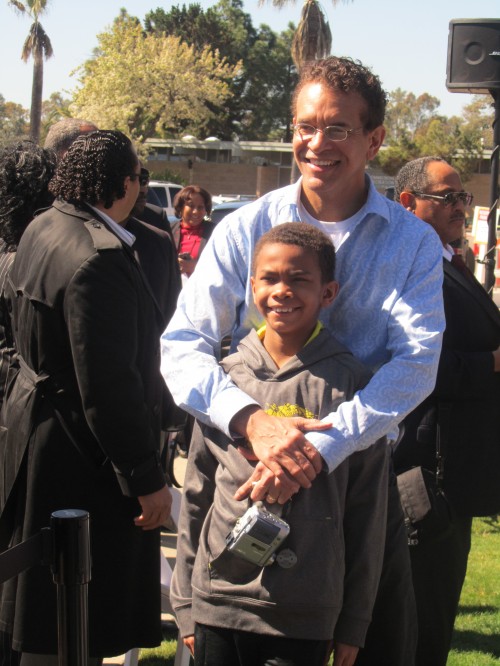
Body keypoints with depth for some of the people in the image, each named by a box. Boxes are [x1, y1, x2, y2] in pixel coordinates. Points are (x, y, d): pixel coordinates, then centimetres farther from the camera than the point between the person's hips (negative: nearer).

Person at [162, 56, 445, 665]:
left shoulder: (412, 242, -2)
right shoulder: (244, 230, -2)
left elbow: (416, 363, -15)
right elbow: (182, 346, -8)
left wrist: (322, 446, -28)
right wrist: (251, 419, -28)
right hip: (248, 473, 0)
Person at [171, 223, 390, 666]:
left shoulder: (352, 384, -3)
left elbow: (367, 512, 0)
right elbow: (196, 495, 10)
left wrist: (354, 623, 2)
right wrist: (185, 604, 10)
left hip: (305, 614, -2)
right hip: (219, 598, 2)